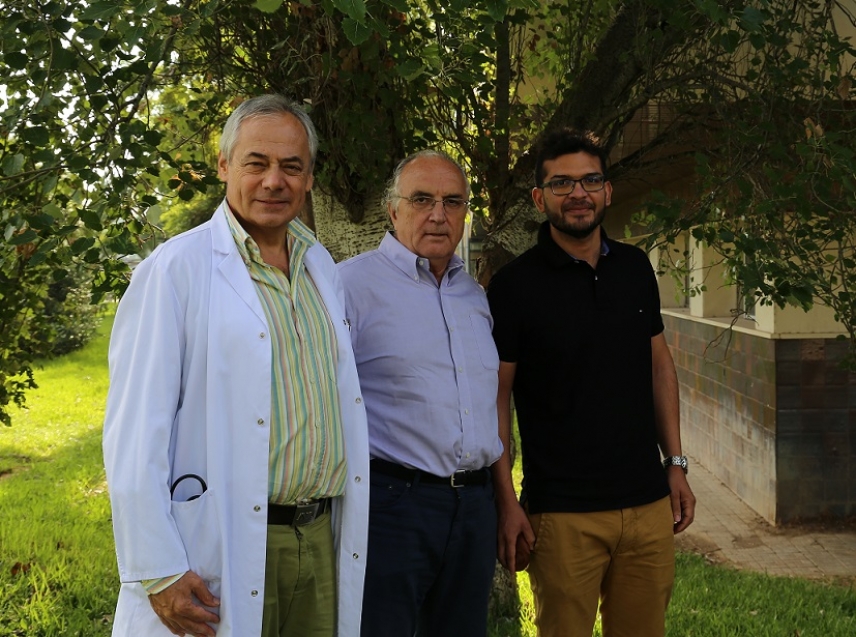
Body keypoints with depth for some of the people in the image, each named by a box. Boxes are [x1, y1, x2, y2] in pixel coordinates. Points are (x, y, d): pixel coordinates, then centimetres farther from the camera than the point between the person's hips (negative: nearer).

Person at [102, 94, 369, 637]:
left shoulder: (322, 267, 11)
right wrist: (158, 572, -16)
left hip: (322, 541, 6)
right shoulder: (175, 269, -10)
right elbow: (135, 434, -13)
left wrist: (350, 526, 15)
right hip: (222, 551, -6)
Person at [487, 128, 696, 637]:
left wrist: (676, 464, 9)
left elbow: (660, 366, 14)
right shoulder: (514, 285, -7)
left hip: (649, 503, 4)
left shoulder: (636, 268, 7)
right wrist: (508, 503, -11)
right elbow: (496, 398, -7)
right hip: (561, 513, -4)